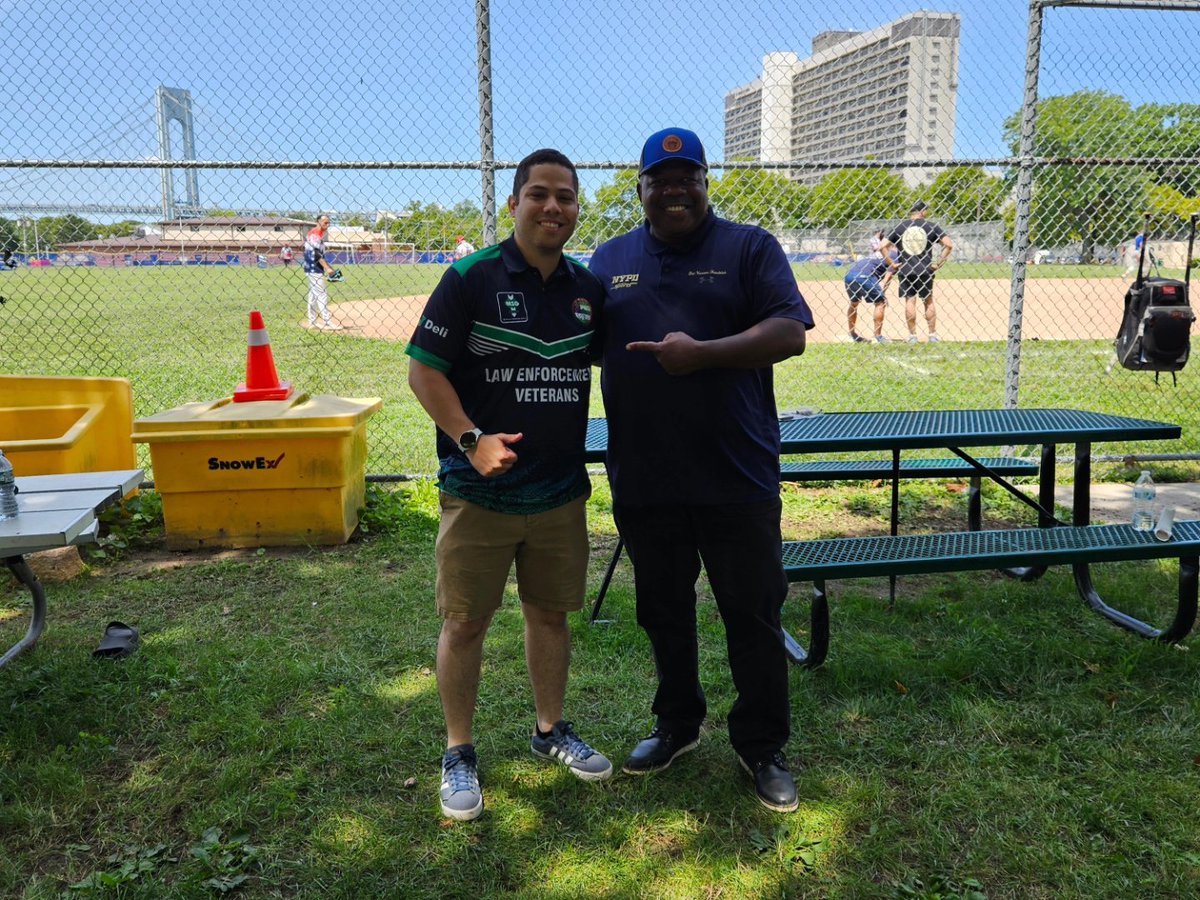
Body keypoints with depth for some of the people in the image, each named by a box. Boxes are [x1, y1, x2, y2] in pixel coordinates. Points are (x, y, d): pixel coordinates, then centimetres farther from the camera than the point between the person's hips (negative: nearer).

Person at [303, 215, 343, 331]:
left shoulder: (319, 234, 16)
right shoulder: (315, 234, -14)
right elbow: (316, 254, -22)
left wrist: (329, 267, 17)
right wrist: (327, 268, -25)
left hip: (313, 269, 10)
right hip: (314, 269, -10)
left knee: (313, 295, 12)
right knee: (322, 295, -10)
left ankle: (312, 322, 16)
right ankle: (328, 322, -10)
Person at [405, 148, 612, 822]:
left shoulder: (589, 288, 6)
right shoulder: (472, 278, -9)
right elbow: (424, 368, -10)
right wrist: (472, 439, -20)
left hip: (561, 493, 5)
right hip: (480, 491, -4)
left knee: (551, 614, 16)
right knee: (466, 622, 5)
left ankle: (552, 730, 36)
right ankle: (460, 754, 23)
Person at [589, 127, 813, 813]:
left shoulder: (750, 248, 2)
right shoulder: (610, 260, 12)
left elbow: (790, 333, -9)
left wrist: (703, 353, -20)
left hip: (737, 479, -3)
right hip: (643, 479, 3)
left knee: (753, 615, 5)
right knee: (664, 612, 16)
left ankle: (763, 747, 23)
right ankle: (678, 724, 36)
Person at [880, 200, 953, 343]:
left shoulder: (900, 227, 2)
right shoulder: (931, 226, -1)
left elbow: (882, 246, -4)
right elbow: (949, 244, -8)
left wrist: (891, 263, 1)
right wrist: (938, 263, -3)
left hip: (905, 271, 0)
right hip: (925, 270, 0)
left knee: (910, 301, 7)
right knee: (928, 301, 11)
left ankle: (912, 335, 8)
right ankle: (933, 334, 15)